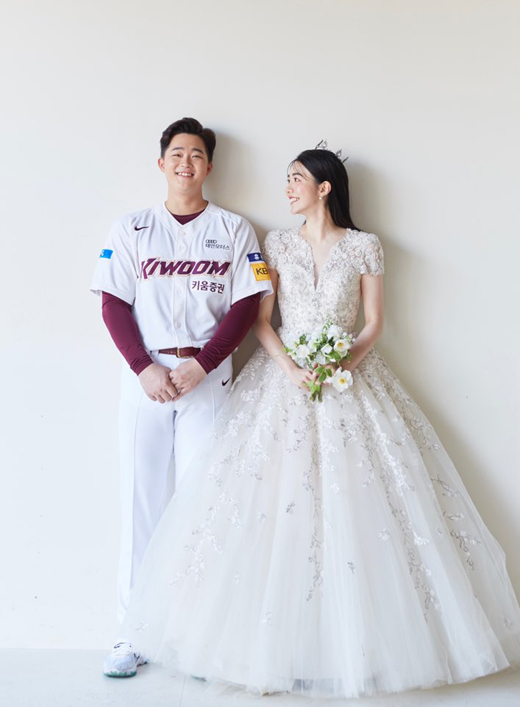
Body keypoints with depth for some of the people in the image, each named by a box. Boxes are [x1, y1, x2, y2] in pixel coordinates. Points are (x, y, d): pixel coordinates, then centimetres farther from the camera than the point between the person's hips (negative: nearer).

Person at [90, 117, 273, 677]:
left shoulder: (233, 230, 9)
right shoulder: (130, 229, 11)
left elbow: (246, 305, 1)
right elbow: (114, 305, 4)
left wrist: (200, 365, -11)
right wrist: (144, 368, -10)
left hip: (209, 375, 0)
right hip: (144, 374, 1)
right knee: (141, 499, 3)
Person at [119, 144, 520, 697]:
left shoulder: (364, 247, 4)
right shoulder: (277, 243, 8)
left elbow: (373, 324, 3)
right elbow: (260, 320, 3)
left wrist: (345, 362, -14)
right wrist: (289, 366, -13)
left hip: (347, 377, -1)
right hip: (283, 376, 1)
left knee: (351, 502, -3)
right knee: (273, 499, -4)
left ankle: (357, 645, 13)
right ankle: (274, 643, 9)